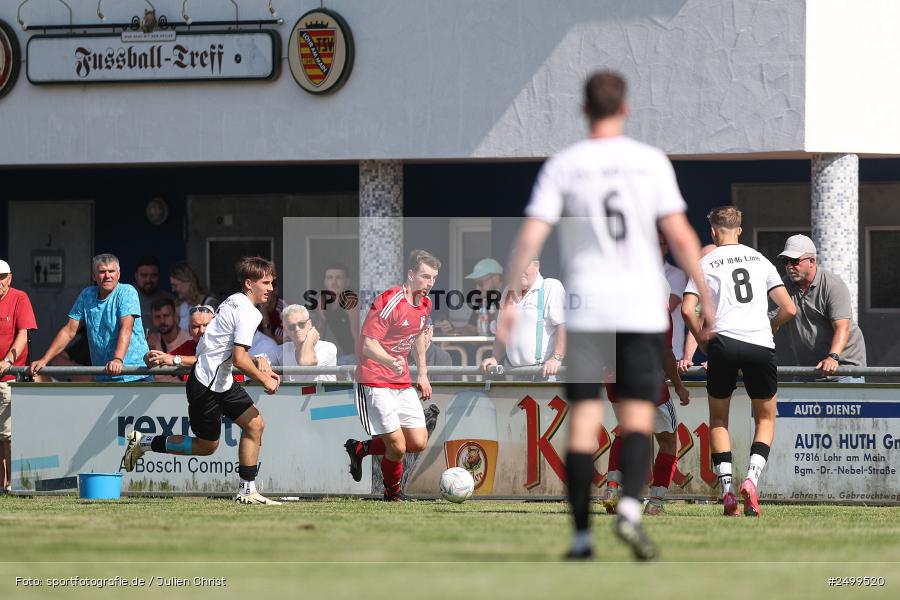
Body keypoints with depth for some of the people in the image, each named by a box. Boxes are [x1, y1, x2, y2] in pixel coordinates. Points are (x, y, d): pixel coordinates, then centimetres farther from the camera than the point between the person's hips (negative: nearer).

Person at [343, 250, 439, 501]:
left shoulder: (425, 304, 8)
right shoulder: (390, 302, -19)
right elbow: (368, 343, -22)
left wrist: (423, 374, 25)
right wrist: (392, 362, -40)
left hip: (403, 383, 8)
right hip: (375, 383, -8)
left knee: (418, 442, 0)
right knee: (397, 445, -13)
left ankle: (361, 448, 22)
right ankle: (393, 492, 16)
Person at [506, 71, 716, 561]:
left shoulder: (562, 166, 1)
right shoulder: (651, 161, 1)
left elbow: (530, 238, -5)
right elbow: (680, 235, -3)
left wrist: (509, 301, 0)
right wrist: (705, 296, 5)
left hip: (586, 309, 0)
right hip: (642, 307, 0)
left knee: (583, 419, 3)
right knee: (637, 418, 3)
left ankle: (582, 535, 0)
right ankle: (629, 509, -21)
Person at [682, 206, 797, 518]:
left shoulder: (705, 263, 10)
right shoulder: (760, 260, 16)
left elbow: (687, 310, -2)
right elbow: (789, 309, 12)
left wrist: (702, 341, 11)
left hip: (724, 343, -1)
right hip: (761, 345, 1)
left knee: (718, 419, 16)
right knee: (766, 418, 16)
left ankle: (727, 490, 2)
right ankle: (751, 479, -7)